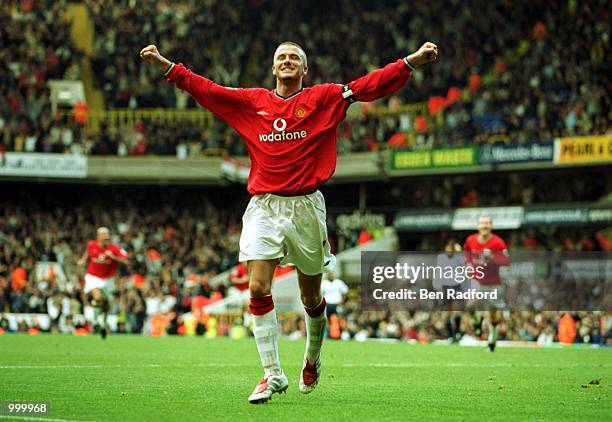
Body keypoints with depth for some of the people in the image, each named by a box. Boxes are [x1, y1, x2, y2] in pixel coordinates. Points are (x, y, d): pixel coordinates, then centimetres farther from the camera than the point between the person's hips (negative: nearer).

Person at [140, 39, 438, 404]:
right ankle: (273, 374, -7)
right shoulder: (252, 101, 11)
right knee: (258, 288, -13)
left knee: (311, 296, 8)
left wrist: (413, 61, -13)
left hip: (306, 207, -1)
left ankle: (313, 359, 34)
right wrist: (165, 64, 11)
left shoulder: (324, 98, 4)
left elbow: (370, 86, -3)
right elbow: (205, 89, 15)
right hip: (264, 207, 1)